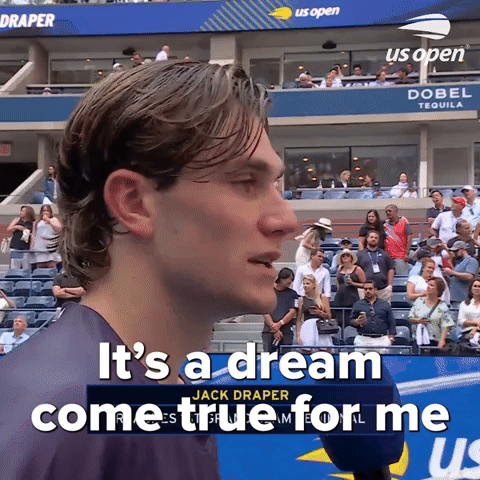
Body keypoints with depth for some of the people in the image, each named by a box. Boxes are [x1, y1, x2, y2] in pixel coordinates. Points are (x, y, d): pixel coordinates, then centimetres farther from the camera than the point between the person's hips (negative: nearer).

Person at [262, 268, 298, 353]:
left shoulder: (292, 294, 15)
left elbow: (292, 312, 4)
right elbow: (265, 312, 2)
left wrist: (279, 324, -10)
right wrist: (274, 329, -8)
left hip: (286, 332, 1)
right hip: (268, 331, -1)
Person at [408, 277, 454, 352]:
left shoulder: (442, 306, 1)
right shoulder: (419, 301, 10)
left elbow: (446, 326, -6)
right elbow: (410, 319, 12)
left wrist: (442, 340, -18)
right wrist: (418, 321, -8)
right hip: (418, 339, 2)